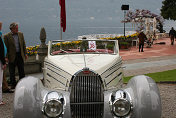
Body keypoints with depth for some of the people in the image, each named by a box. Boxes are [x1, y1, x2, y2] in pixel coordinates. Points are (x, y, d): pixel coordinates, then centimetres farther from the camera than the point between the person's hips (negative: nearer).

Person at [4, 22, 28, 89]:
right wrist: (6, 57, -12)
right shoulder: (6, 36, -7)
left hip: (20, 55, 3)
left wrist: (25, 53, 9)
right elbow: (5, 47, -7)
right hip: (12, 56, -3)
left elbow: (23, 44, 12)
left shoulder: (21, 34, 6)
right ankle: (13, 84, 16)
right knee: (12, 72, 5)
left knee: (22, 71, 10)